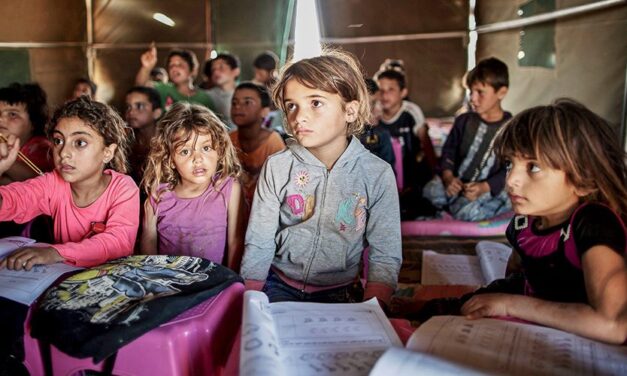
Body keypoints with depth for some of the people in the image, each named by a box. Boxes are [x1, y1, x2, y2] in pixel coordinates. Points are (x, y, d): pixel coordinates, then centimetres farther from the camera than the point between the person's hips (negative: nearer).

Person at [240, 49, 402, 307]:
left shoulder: (378, 175, -9)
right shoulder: (277, 167, -6)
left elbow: (385, 257, -5)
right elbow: (259, 244, -1)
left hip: (339, 291, 1)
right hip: (279, 285, 0)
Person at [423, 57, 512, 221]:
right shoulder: (464, 120, 11)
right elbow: (449, 152, 8)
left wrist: (483, 188, -24)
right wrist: (448, 177, -13)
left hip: (492, 189, -4)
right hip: (457, 183, 4)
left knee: (467, 211, -32)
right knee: (431, 191, -24)